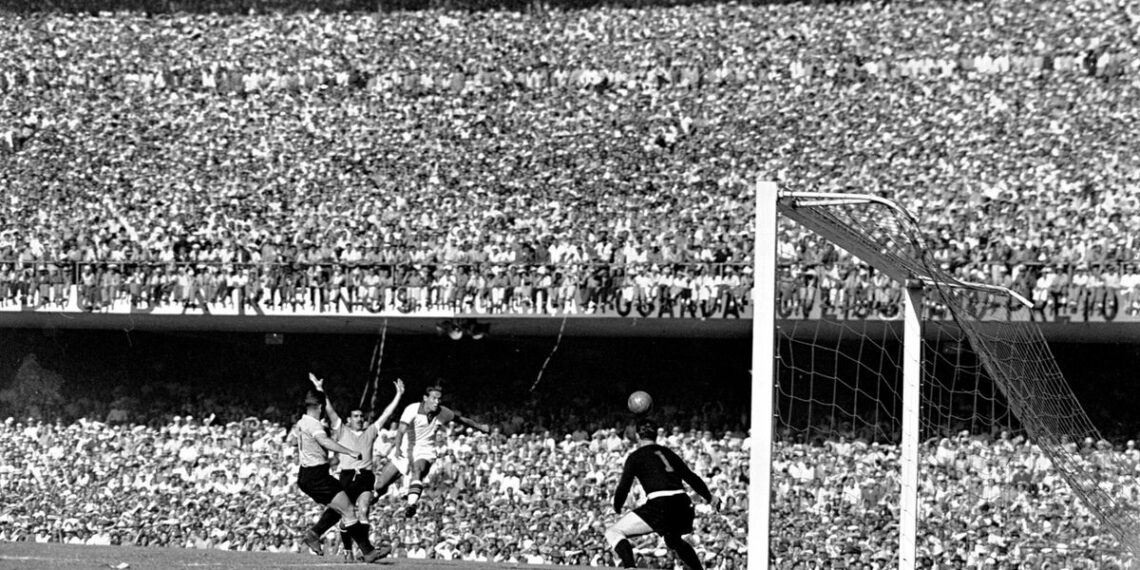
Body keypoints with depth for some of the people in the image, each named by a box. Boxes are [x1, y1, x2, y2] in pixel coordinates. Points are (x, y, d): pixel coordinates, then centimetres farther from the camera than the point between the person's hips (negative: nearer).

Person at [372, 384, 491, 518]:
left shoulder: (443, 413, -6)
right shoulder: (412, 409, -17)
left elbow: (461, 419, 13)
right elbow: (401, 430, -30)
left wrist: (480, 427, 20)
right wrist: (397, 448, -48)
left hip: (425, 452, 0)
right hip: (405, 452, 1)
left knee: (417, 471, -37)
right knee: (380, 485, 5)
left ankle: (412, 504, -57)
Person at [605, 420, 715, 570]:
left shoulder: (635, 457, 7)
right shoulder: (668, 453, 21)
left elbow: (624, 487, 1)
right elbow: (692, 478, 24)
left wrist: (617, 507, 20)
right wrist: (709, 497, 39)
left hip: (660, 506, -6)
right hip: (684, 505, 6)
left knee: (613, 532, 1)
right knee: (673, 539, 38)